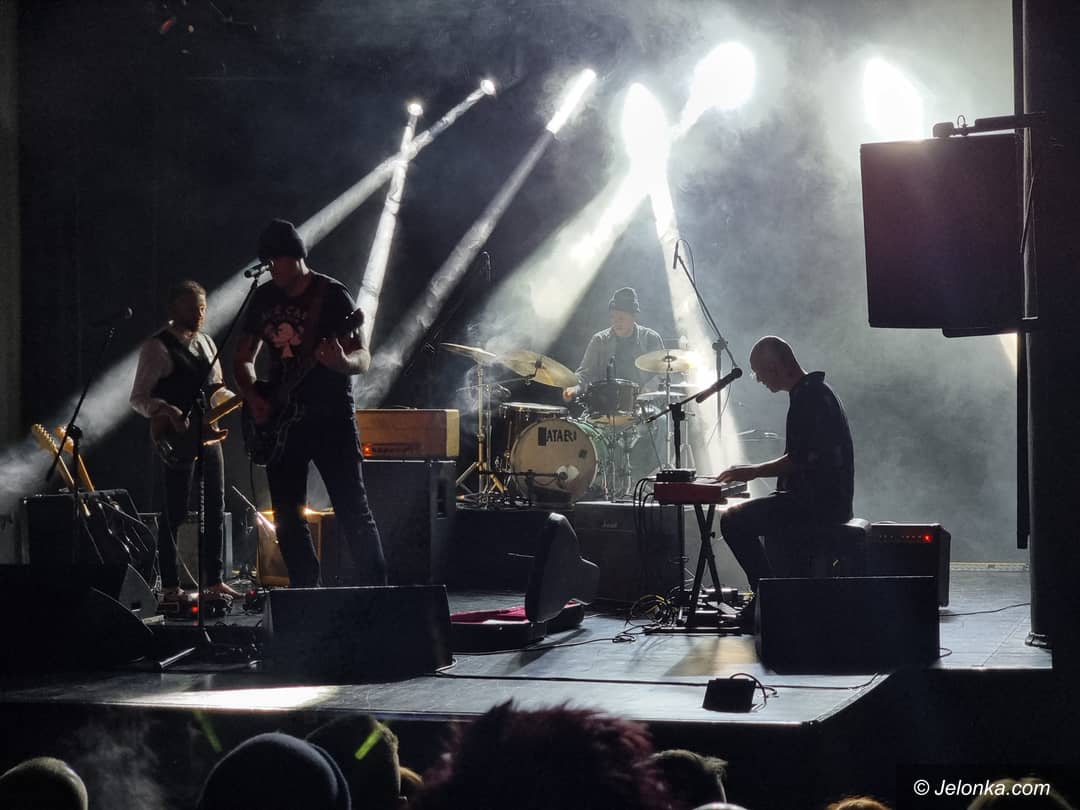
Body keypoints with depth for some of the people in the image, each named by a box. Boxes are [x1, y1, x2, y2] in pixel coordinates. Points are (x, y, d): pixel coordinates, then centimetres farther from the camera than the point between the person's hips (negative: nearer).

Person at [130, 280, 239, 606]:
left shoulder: (206, 343, 15)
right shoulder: (158, 347, -8)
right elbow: (138, 398, -11)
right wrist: (168, 412, -28)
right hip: (176, 439, -8)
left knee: (215, 510, 9)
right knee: (175, 513, -5)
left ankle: (213, 580, 16)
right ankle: (170, 587, 0)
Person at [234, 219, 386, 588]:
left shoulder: (331, 295, -6)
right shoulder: (263, 299, 9)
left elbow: (363, 359, -9)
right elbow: (243, 358, 17)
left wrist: (343, 362, -32)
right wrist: (252, 397, -1)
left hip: (330, 415, -5)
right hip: (281, 420, 5)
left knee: (353, 510, -8)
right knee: (288, 518, 5)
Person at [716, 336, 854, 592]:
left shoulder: (809, 397, -16)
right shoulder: (817, 391, 17)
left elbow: (800, 460, -22)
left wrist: (753, 471, -13)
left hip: (819, 503, -11)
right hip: (830, 501, 11)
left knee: (733, 521, -11)